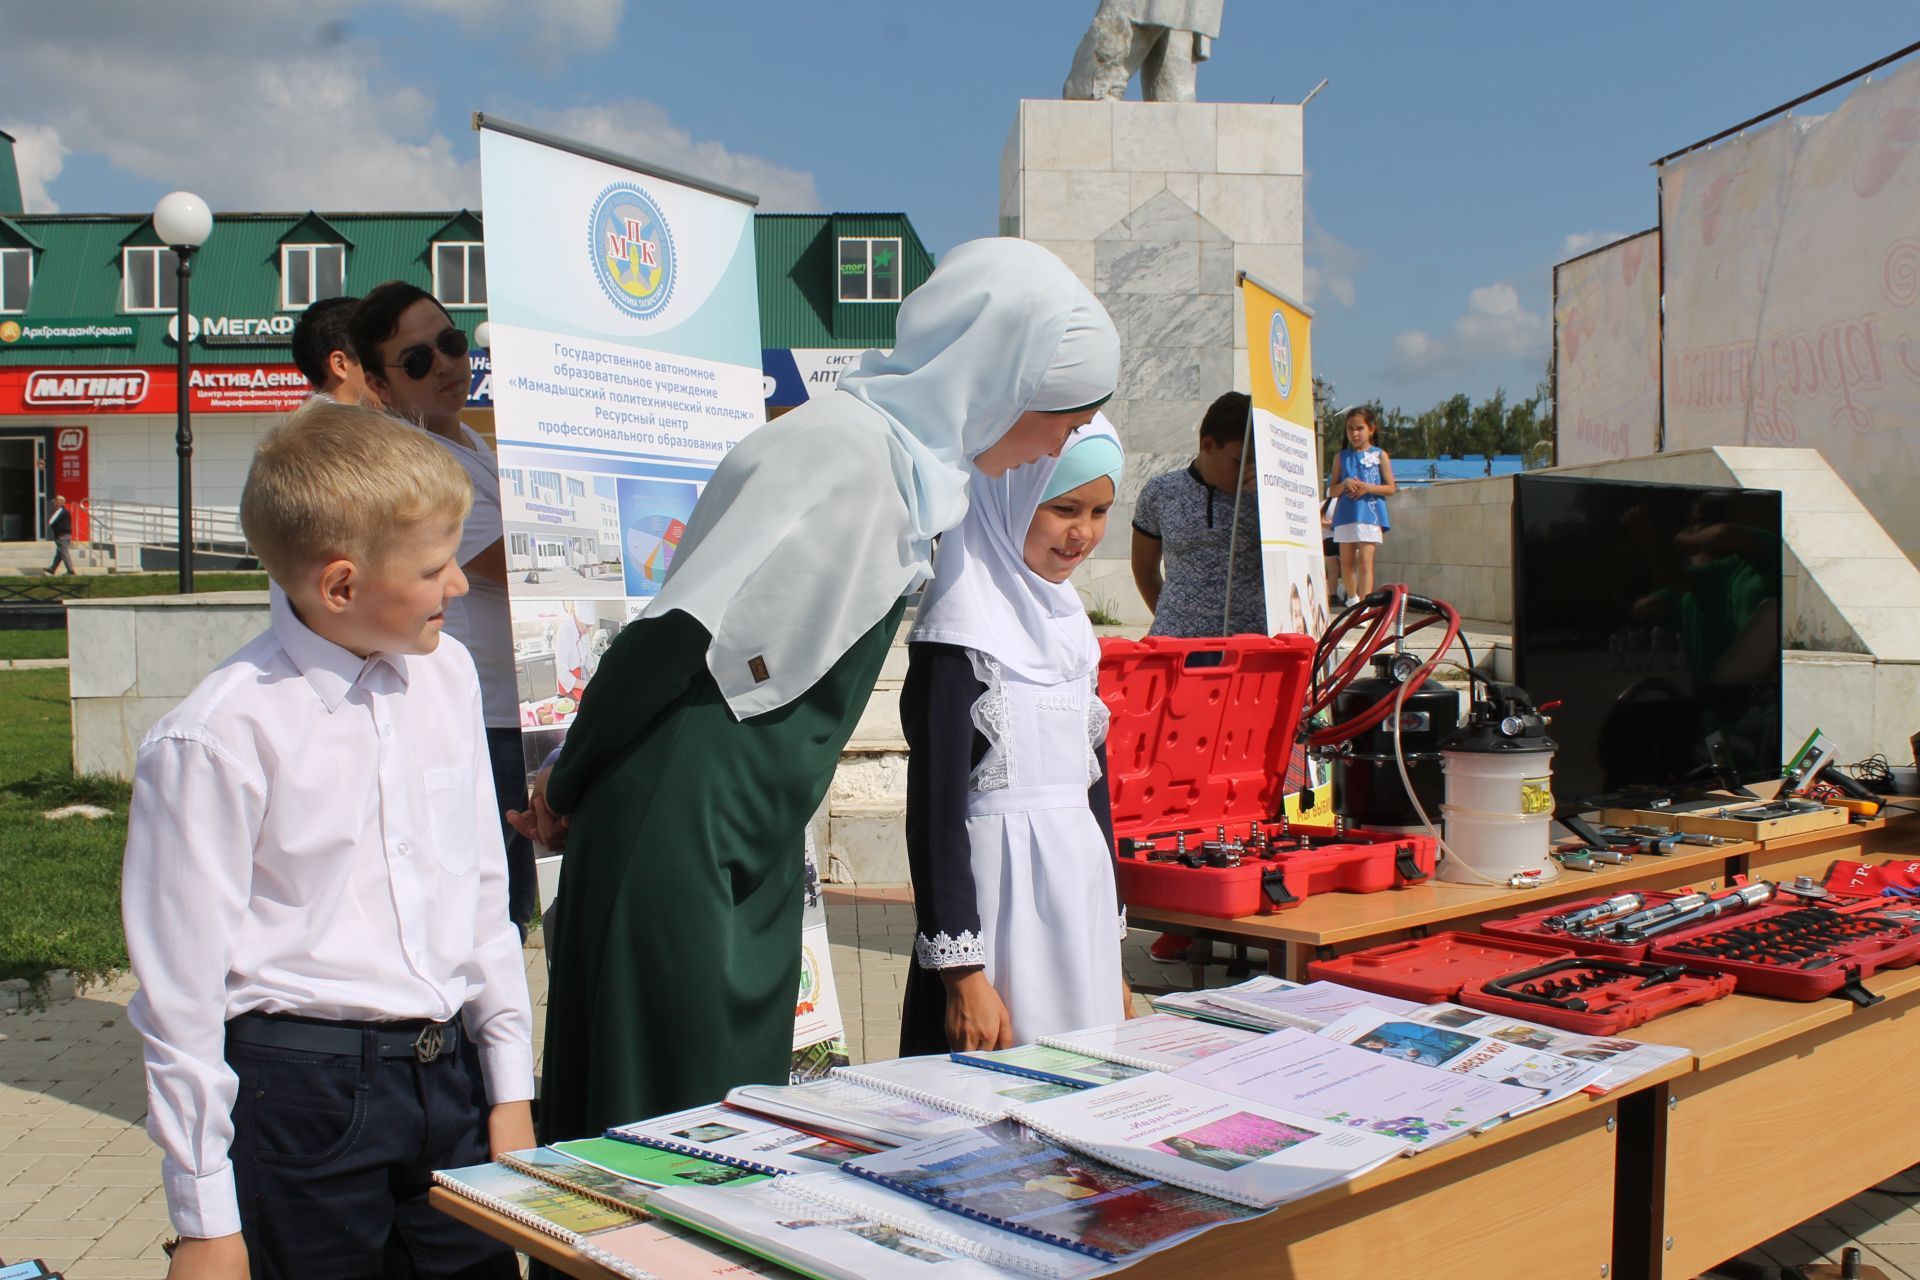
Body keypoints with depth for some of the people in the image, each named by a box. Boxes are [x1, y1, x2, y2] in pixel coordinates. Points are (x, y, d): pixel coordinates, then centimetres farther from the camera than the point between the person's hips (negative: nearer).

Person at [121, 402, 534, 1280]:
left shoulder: (447, 675, 4)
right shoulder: (217, 738, -15)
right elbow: (181, 992, -11)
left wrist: (510, 1088, 11)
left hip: (448, 1074, 6)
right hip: (299, 1095, -5)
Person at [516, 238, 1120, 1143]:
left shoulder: (917, 470, 10)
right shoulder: (843, 451, -20)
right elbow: (675, 636, -21)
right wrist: (567, 790, -9)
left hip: (760, 850, 9)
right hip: (678, 835, -9)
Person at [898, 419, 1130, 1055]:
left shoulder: (1069, 622, 12)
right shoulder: (960, 630, -12)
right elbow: (935, 808, -14)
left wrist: (1113, 956, 18)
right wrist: (962, 973, -16)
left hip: (1082, 900, 8)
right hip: (999, 908, -7)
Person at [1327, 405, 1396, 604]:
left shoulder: (1379, 455, 5)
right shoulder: (1341, 457, 11)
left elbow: (1390, 488, 2)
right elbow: (1332, 490, 9)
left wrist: (1368, 487, -13)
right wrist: (1345, 484, -12)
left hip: (1369, 514, -3)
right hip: (1345, 515, 3)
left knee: (1365, 561, -11)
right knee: (1346, 562, 9)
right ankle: (1352, 600, 26)